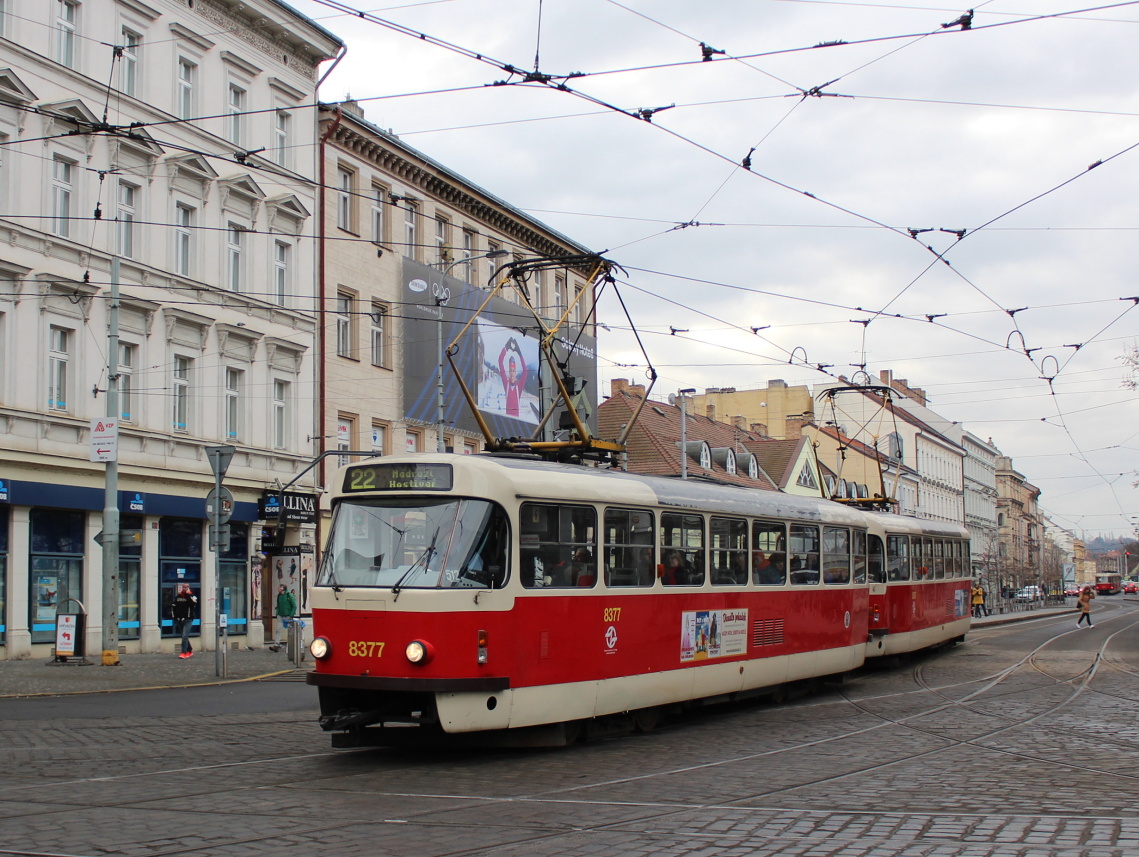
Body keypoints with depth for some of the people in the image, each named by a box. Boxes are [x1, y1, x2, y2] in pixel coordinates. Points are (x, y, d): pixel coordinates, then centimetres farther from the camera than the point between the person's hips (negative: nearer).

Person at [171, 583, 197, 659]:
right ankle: (190, 651, 24)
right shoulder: (178, 596, 12)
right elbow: (173, 606, 19)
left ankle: (184, 652, -16)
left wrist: (187, 594, -18)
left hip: (187, 619, -5)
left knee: (185, 636, -15)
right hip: (179, 619, 5)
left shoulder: (191, 595, -2)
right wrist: (173, 615, 12)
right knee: (184, 636, 12)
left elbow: (192, 603, -22)